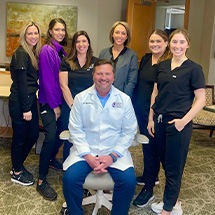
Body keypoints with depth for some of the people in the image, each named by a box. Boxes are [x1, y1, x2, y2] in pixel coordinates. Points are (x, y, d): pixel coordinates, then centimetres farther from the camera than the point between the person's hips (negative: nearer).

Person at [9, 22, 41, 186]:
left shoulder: (33, 53, 12)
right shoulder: (21, 54, -14)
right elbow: (21, 83, -18)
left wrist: (31, 104, 8)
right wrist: (26, 108, -18)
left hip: (30, 98, 9)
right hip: (19, 102, -9)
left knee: (33, 134, 14)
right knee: (20, 137, 4)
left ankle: (18, 165, 33)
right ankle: (17, 173, 22)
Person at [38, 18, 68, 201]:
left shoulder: (61, 50, 10)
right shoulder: (47, 50, -13)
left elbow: (63, 78, 11)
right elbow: (47, 79, -17)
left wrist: (60, 103, 7)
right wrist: (54, 105, -16)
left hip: (59, 99, 8)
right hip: (48, 102, -8)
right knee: (51, 136, -13)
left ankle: (51, 159, 41)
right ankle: (42, 181, -5)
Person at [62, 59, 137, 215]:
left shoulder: (124, 100, 1)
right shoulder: (81, 98, 1)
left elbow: (129, 132, -1)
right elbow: (76, 130, -3)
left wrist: (112, 156, -11)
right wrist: (88, 156, -13)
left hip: (115, 151, 0)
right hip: (86, 150, 0)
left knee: (129, 181, -22)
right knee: (70, 178, -22)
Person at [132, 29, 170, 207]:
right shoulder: (145, 58, 9)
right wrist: (135, 104, 12)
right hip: (140, 109, 7)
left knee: (150, 146, -1)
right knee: (146, 143, 18)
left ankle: (149, 188, 11)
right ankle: (151, 175, 38)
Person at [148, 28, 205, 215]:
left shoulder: (194, 68, -6)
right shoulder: (162, 66, 9)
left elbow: (201, 100, -8)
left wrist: (184, 121, -15)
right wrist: (151, 118, 9)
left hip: (178, 124, -5)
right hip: (159, 121, 5)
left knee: (174, 167, 6)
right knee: (166, 164, 15)